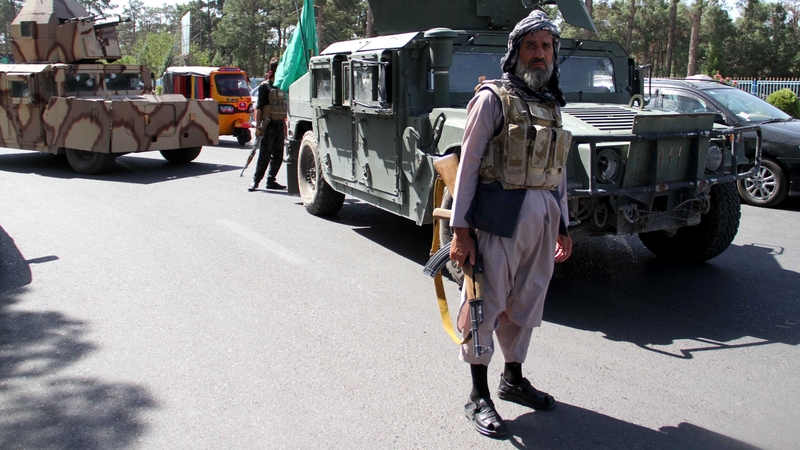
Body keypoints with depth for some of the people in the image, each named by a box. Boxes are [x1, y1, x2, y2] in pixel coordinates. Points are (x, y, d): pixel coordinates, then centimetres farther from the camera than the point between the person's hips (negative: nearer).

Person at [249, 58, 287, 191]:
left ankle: (271, 181, 17)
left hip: (279, 125, 6)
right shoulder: (265, 86, -6)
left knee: (278, 156, 8)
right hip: (268, 125, -6)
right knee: (264, 155, -4)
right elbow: (259, 107, -10)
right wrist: (257, 126, -16)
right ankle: (256, 180, 6)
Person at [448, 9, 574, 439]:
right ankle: (478, 397, 13)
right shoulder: (493, 98, -4)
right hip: (500, 214, -6)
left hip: (542, 216, 7)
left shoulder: (552, 106, 16)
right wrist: (460, 229, -13)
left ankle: (513, 378, 33)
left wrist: (563, 227, 18)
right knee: (487, 302, 1)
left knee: (525, 302, 15)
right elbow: (468, 164, -8)